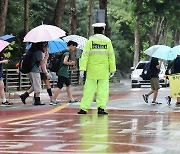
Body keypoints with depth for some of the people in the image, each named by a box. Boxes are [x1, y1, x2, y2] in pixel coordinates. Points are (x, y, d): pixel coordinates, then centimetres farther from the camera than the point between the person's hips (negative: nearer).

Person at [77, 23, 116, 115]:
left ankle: (83, 108, 2)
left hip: (92, 70, 0)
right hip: (104, 70, 0)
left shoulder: (90, 41, -2)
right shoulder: (107, 41, 1)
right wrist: (112, 69, 7)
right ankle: (101, 108, -6)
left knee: (89, 89, 3)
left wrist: (82, 69, -8)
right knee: (103, 89, 3)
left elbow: (85, 55, -7)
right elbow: (111, 56, 2)